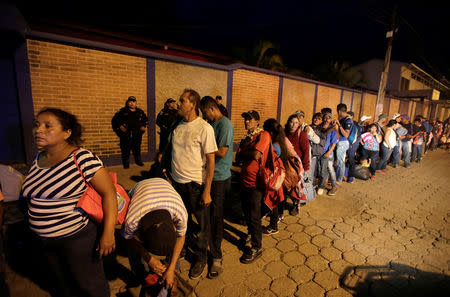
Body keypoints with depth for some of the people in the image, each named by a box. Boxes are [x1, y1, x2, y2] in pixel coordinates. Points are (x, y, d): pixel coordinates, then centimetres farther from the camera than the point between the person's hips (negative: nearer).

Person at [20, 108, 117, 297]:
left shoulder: (81, 158, -22)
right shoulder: (39, 158, 2)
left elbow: (109, 193, -23)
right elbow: (31, 194, 18)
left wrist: (108, 233, -24)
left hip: (77, 237, -7)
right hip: (45, 240, 7)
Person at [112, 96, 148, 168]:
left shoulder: (140, 112, 12)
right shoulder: (123, 111, 2)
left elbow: (145, 119, 26)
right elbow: (115, 119, 5)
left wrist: (143, 126, 12)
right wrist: (120, 126, -6)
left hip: (137, 134, 3)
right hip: (126, 133, -3)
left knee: (137, 148, 10)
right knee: (126, 149, -1)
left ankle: (138, 160, 24)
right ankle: (126, 163, 10)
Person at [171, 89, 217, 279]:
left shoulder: (204, 128, -14)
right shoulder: (178, 126, 5)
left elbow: (211, 160, -14)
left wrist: (207, 190, -16)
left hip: (195, 184, -5)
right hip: (177, 181, 6)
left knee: (202, 223, 12)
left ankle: (200, 258, 35)